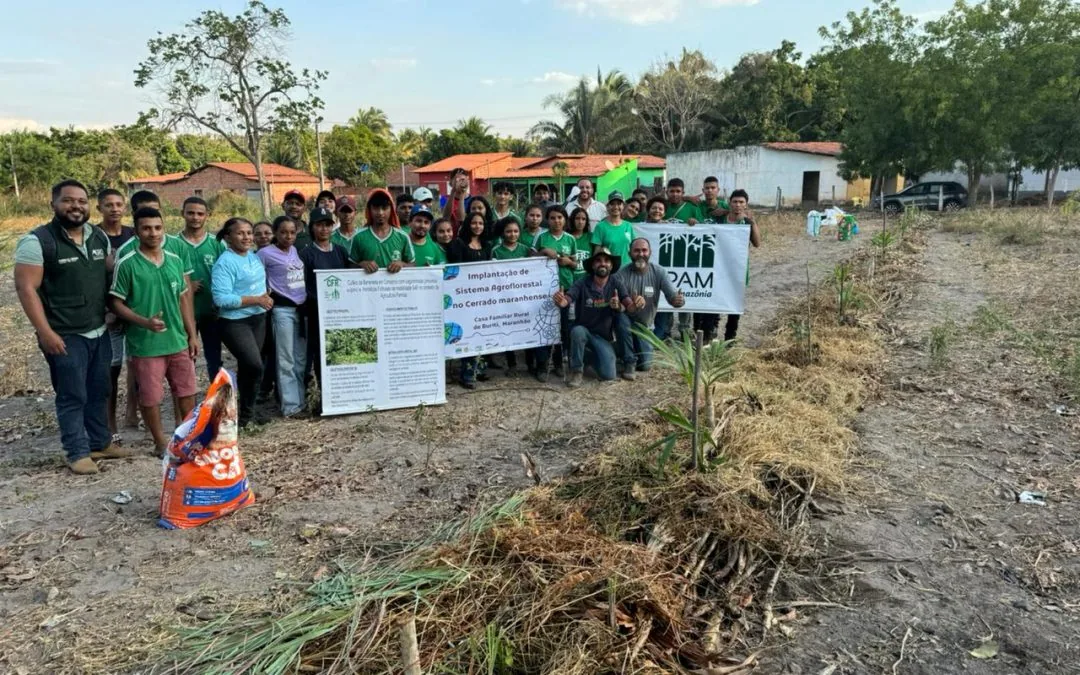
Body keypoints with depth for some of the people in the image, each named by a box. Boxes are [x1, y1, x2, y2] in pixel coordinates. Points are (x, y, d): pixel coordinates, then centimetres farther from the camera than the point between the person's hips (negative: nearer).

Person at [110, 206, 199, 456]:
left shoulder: (175, 260, 6)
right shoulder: (127, 264, -9)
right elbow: (117, 303, -7)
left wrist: (192, 335, 10)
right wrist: (144, 322, -23)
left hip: (178, 341, 5)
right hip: (145, 344, -4)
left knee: (187, 391, 14)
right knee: (151, 397, 6)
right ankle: (161, 442, 22)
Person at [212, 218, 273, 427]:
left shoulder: (255, 256, 8)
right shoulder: (225, 263, -17)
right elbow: (221, 299, -24)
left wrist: (266, 296, 2)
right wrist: (255, 300, -21)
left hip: (258, 319, 8)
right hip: (235, 322, -8)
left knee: (247, 367, 15)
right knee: (255, 366, -17)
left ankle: (246, 411, 27)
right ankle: (246, 413, 2)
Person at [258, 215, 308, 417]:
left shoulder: (297, 250, 9)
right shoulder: (266, 253, -8)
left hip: (302, 308, 6)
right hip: (283, 310, -6)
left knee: (301, 359, 11)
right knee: (286, 360, 0)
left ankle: (300, 400, 20)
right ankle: (290, 405, 5)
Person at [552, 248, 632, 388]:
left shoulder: (616, 285, -7)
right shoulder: (582, 283, -13)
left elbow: (630, 307, -16)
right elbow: (567, 300, -28)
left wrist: (618, 307, -41)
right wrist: (561, 301, -54)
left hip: (603, 337, 1)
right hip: (584, 331, -1)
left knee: (608, 375, -15)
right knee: (577, 331, -37)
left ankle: (592, 355, 19)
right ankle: (576, 371, -15)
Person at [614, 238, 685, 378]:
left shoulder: (658, 272, -13)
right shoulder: (621, 274, -20)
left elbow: (673, 296, -19)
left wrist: (678, 300, -44)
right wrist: (627, 305, -51)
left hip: (644, 326, 2)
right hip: (626, 321, -2)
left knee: (645, 366, -5)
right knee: (621, 318, -37)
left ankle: (635, 350, 33)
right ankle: (629, 362, -17)